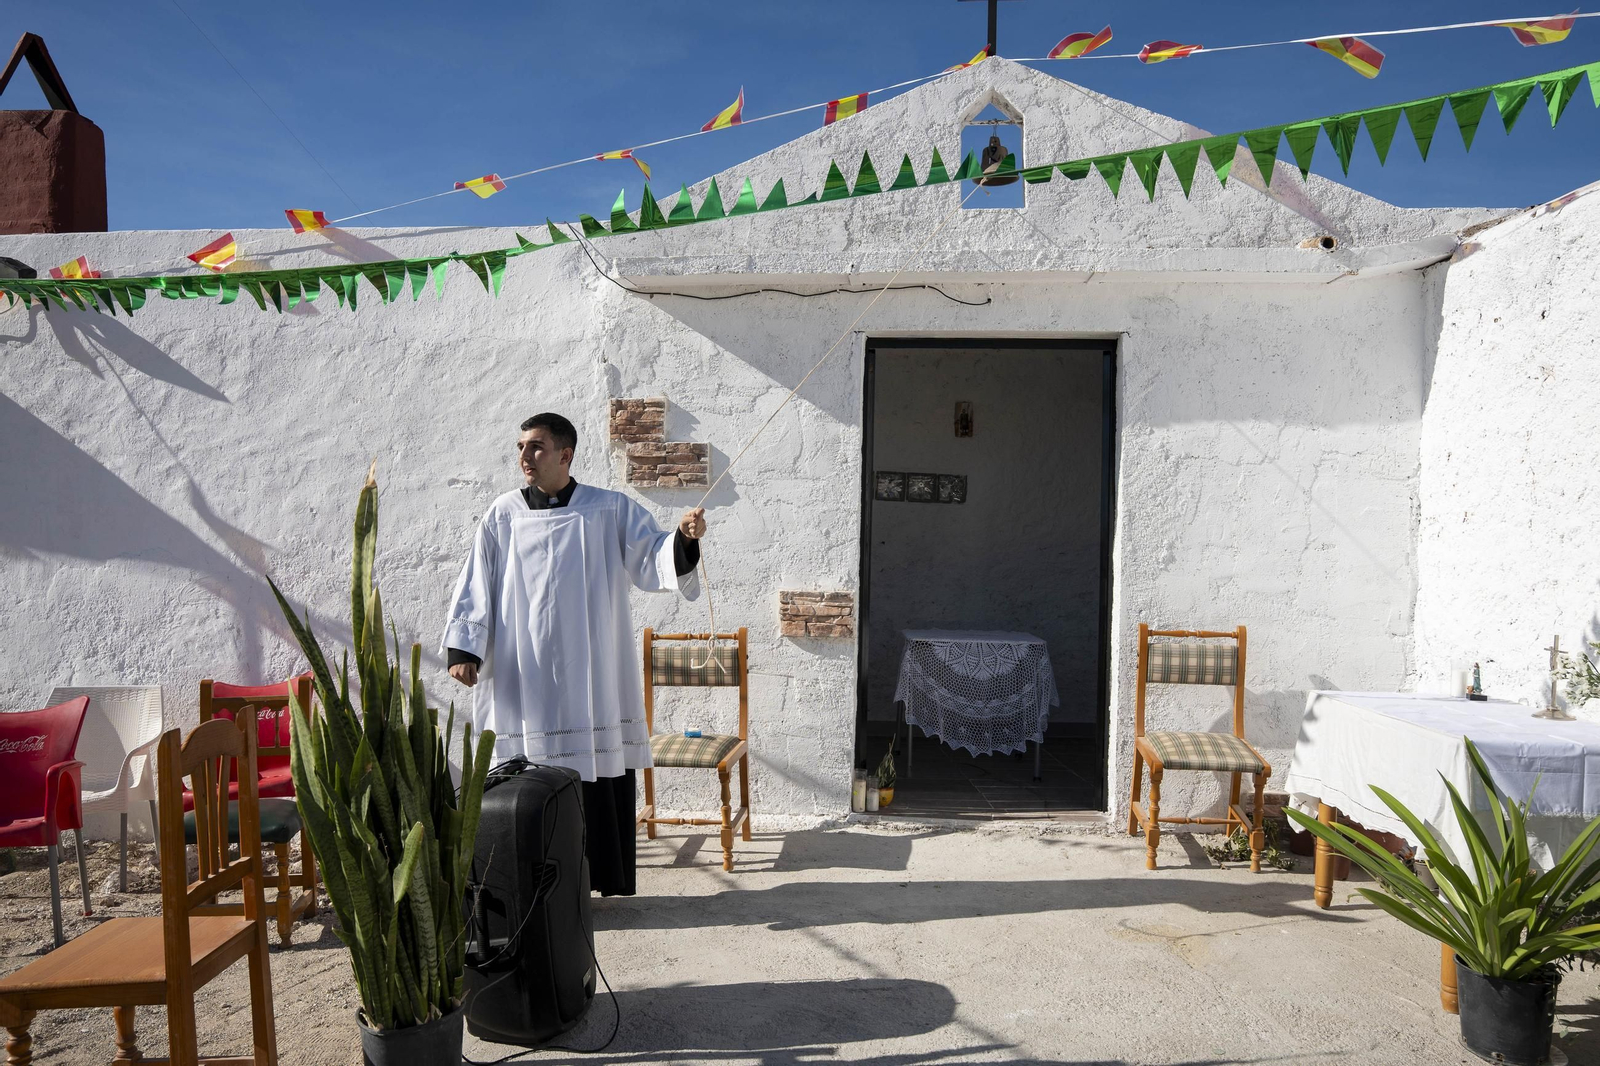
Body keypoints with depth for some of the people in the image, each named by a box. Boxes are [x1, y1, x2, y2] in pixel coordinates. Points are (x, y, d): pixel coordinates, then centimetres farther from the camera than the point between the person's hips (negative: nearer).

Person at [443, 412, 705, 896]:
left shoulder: (611, 510, 1)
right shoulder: (503, 516, 6)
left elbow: (652, 560, -4)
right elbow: (476, 585, 6)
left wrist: (682, 537, -24)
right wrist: (463, 648, -2)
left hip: (591, 676, -1)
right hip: (523, 678, 1)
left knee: (598, 778, 3)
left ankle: (601, 879, 18)